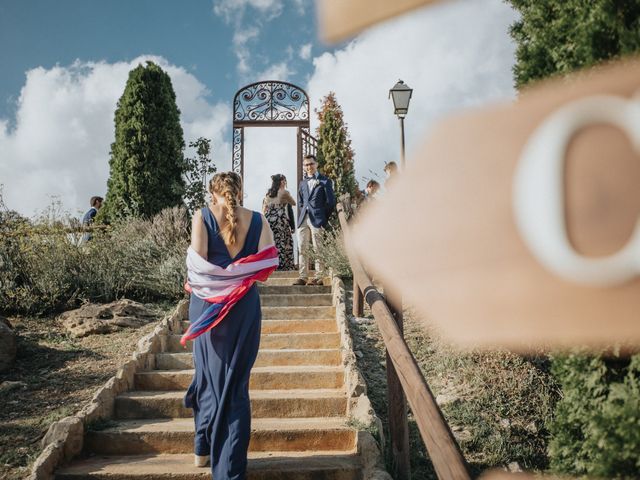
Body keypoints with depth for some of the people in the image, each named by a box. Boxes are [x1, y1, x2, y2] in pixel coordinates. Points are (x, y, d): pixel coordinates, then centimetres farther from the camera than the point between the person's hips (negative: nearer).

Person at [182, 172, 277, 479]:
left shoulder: (202, 216, -4)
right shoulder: (257, 220, 0)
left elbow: (197, 261, -14)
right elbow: (266, 268, -4)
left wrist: (192, 282, 6)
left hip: (207, 305, 0)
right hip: (245, 307, 1)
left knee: (210, 375, 16)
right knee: (236, 381, 8)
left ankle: (204, 449, 28)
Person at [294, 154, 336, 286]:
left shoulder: (324, 181, 3)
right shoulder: (302, 183, 18)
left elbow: (330, 202, 0)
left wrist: (323, 218, 0)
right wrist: (303, 214, 11)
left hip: (317, 220, -5)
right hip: (303, 220, 5)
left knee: (318, 249, -3)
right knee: (302, 249, 3)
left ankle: (319, 277, 2)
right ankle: (303, 277, 7)